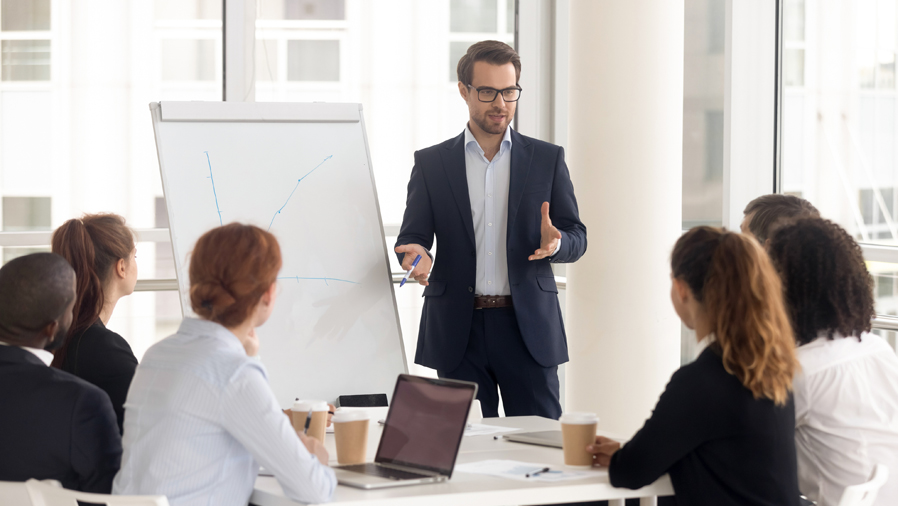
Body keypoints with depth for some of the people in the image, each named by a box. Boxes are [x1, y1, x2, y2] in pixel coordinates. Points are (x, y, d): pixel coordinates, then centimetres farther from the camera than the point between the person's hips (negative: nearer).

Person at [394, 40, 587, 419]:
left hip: (528, 327, 0)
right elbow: (411, 236, 6)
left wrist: (555, 243, -17)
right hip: (458, 330, 0)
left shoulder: (547, 159, 8)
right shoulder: (431, 163, 8)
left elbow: (577, 238, 7)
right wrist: (417, 255, -18)